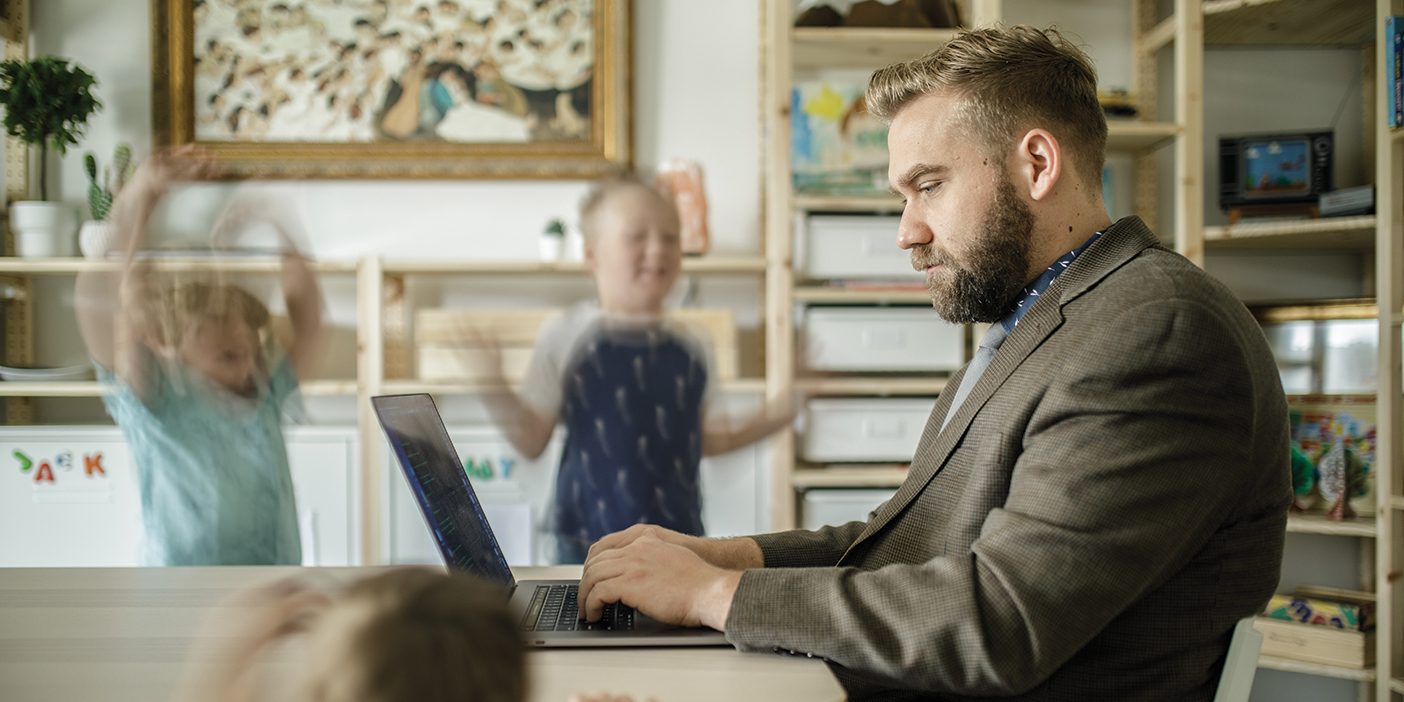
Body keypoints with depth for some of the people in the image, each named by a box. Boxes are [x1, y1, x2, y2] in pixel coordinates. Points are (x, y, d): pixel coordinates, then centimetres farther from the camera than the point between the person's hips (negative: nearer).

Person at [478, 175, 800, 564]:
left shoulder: (689, 350, 7)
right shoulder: (566, 338, -6)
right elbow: (532, 440, -4)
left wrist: (773, 417, 10)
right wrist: (497, 392, -20)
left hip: (678, 536, 4)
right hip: (590, 542, -4)